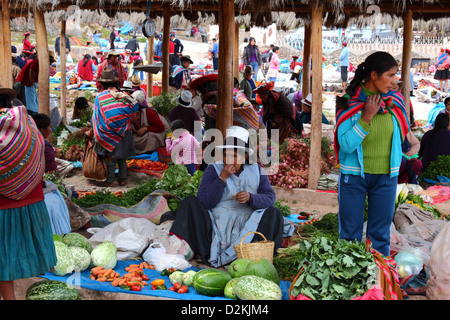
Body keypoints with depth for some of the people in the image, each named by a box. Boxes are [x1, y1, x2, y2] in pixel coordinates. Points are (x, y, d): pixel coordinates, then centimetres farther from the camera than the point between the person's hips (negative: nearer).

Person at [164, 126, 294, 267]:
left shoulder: (256, 170, 9)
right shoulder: (213, 169, 1)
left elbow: (270, 198, 0)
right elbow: (203, 202, -11)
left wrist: (250, 197, -20)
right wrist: (223, 178, -18)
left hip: (248, 225, 1)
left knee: (273, 213, -22)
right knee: (190, 202, -16)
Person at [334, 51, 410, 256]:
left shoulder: (394, 102, 0)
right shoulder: (349, 102, -10)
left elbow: (401, 137, 15)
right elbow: (346, 145, -19)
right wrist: (366, 118, -24)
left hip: (386, 176, 3)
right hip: (354, 175, -3)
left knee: (381, 235, 11)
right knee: (350, 234, 7)